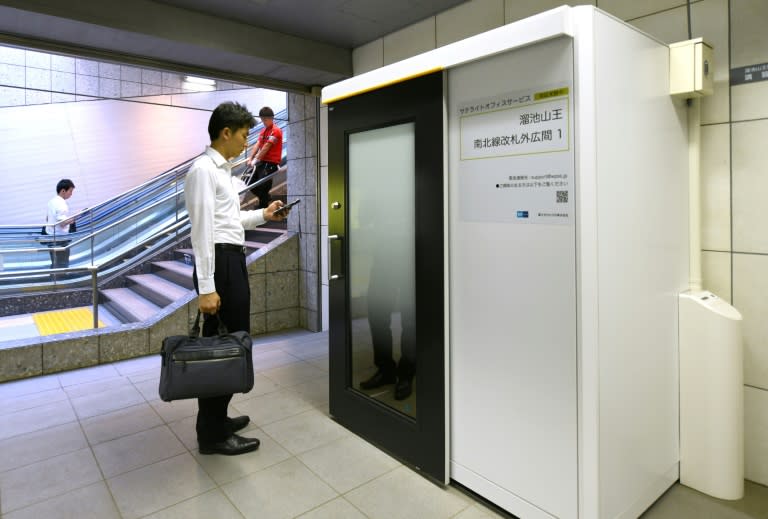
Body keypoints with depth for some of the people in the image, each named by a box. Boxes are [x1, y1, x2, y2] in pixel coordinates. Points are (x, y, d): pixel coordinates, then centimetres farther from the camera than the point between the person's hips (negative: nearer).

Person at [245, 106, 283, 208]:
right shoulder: (263, 131, 16)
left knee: (262, 188, -11)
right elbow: (257, 145, 7)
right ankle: (266, 200, 28)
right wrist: (250, 158, -6)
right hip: (262, 162, 9)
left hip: (270, 163, -9)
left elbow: (266, 147, -16)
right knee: (251, 186, 11)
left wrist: (256, 160, -19)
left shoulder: (275, 131, -10)